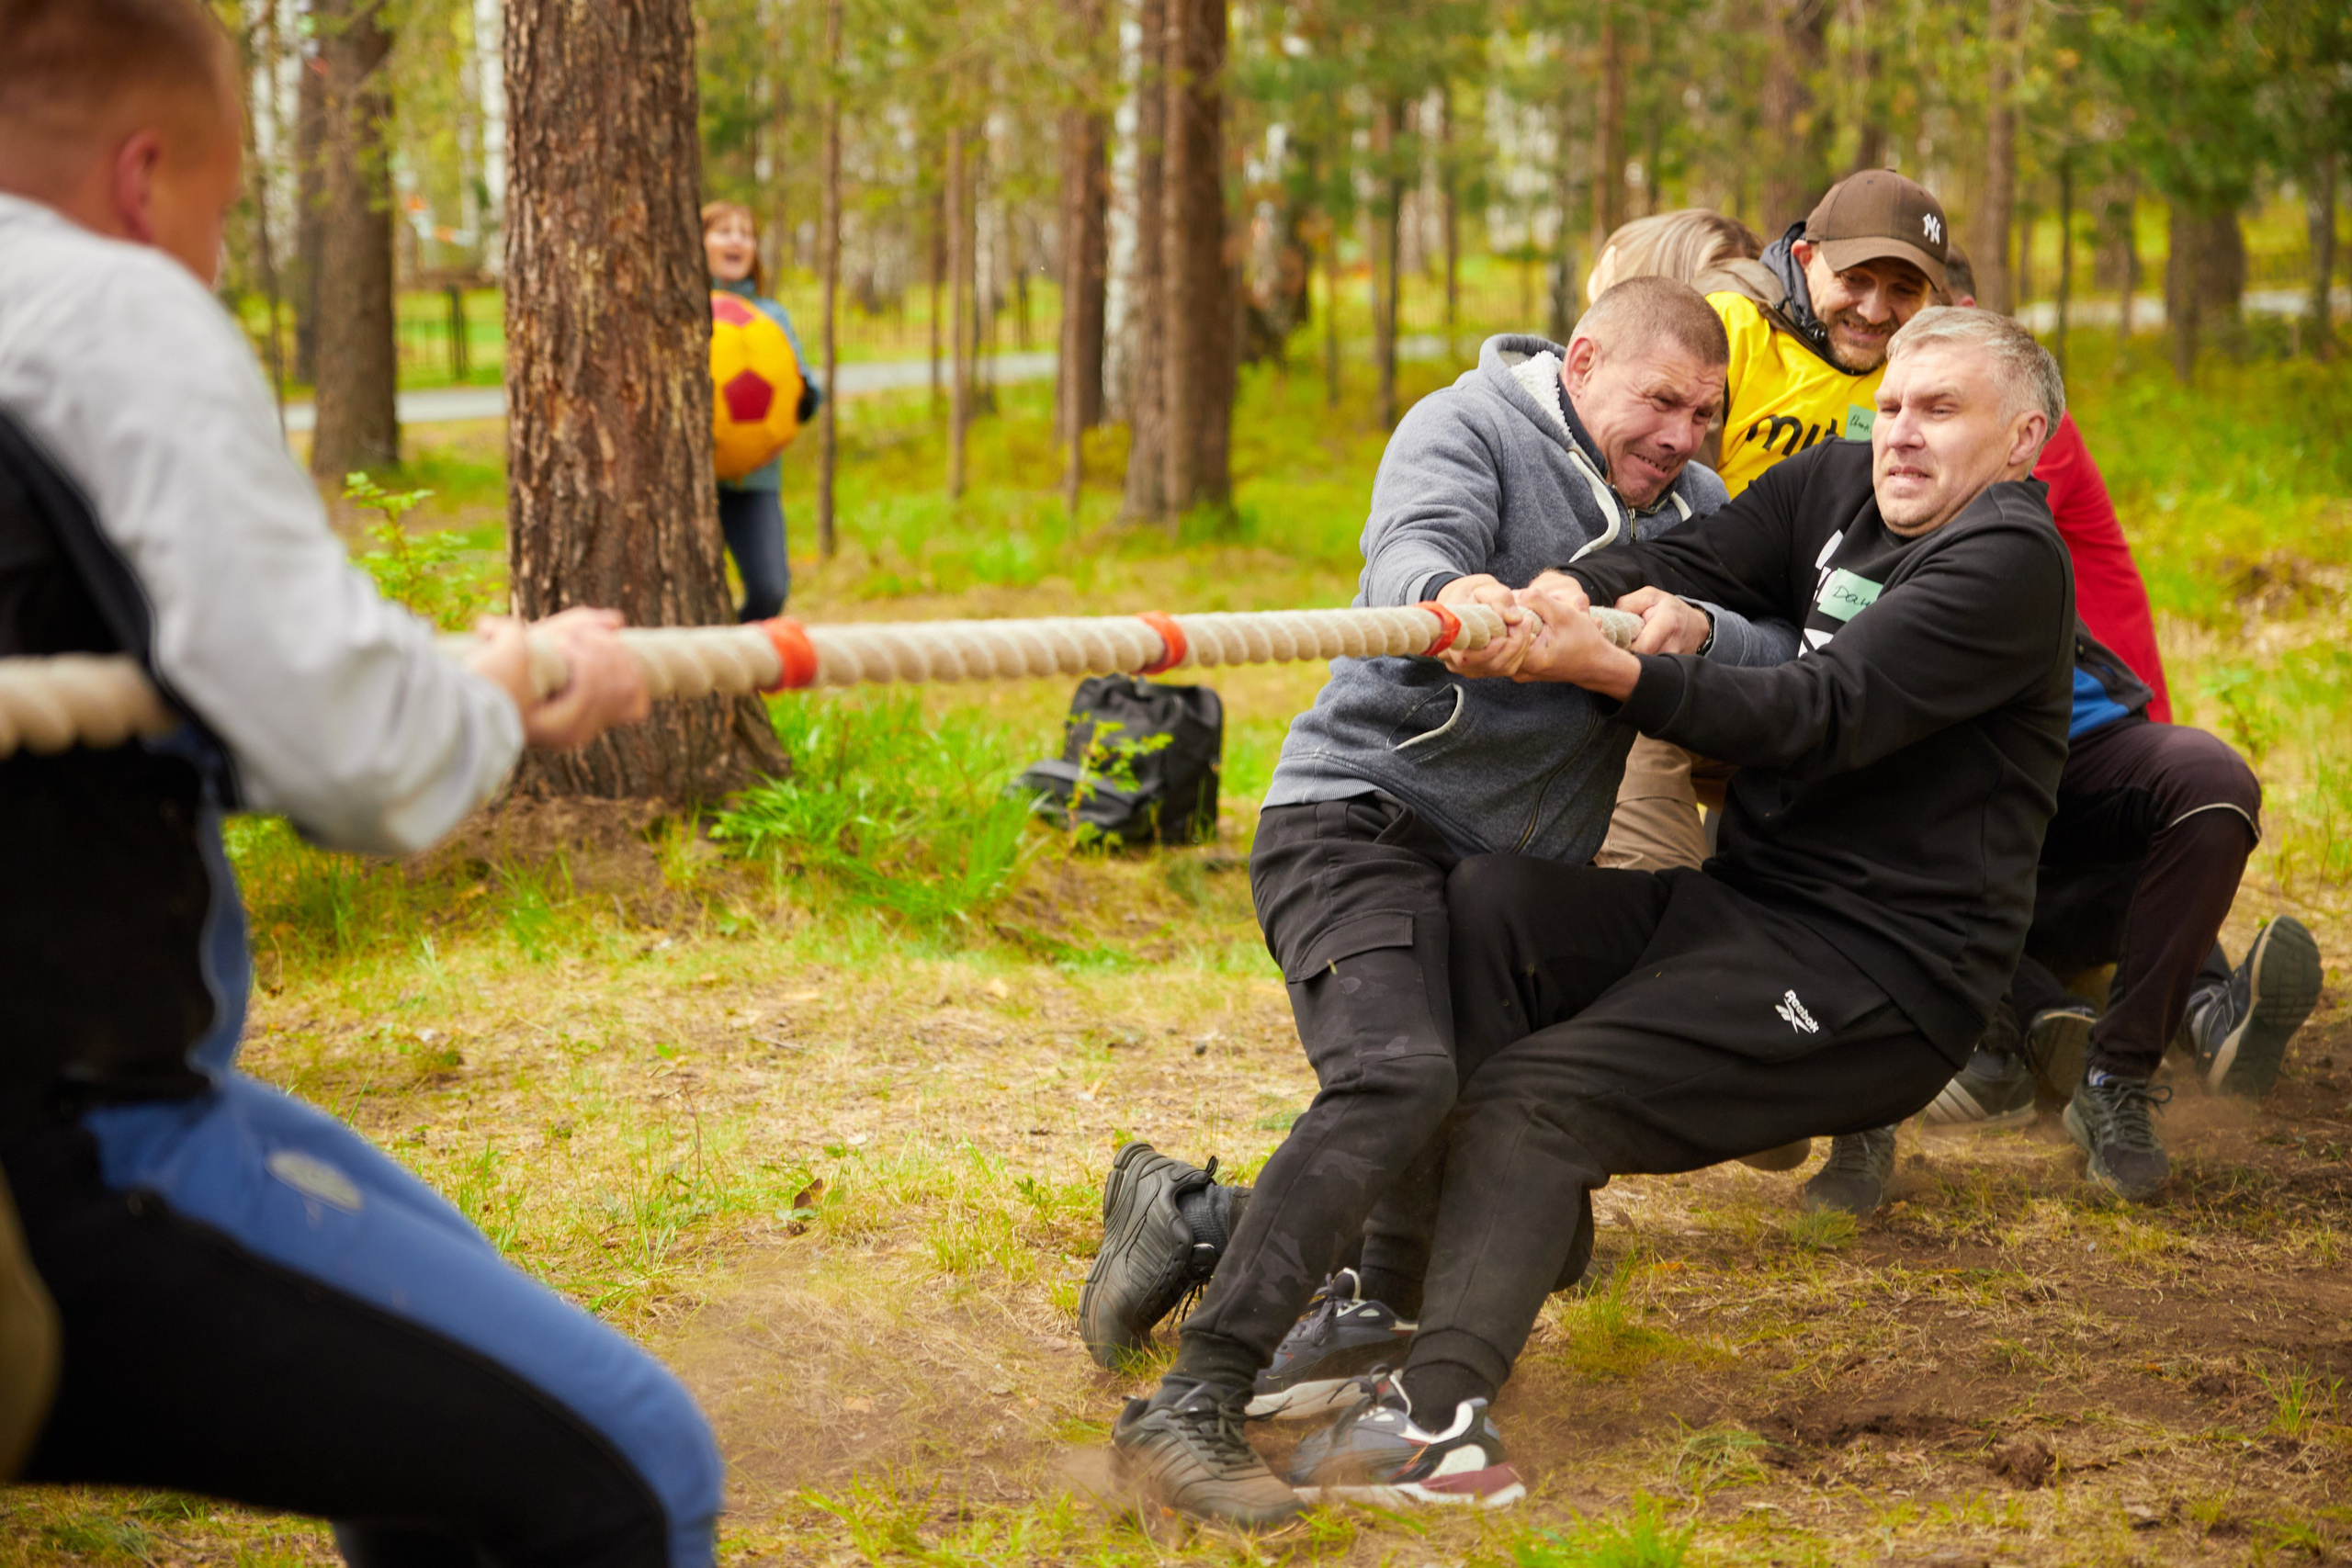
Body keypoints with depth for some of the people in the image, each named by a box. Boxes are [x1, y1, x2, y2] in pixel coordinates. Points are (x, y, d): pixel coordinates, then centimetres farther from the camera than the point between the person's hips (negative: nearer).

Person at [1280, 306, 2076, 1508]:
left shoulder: (2010, 561, -10)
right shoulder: (1836, 487, 14)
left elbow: (1825, 716, -22)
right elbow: (1694, 563, -1)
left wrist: (1609, 670, -32)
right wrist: (1569, 594, -25)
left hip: (1885, 978, -8)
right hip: (1743, 906, 8)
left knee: (1540, 1091, -22)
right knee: (1488, 900, -14)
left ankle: (1437, 1414, -30)